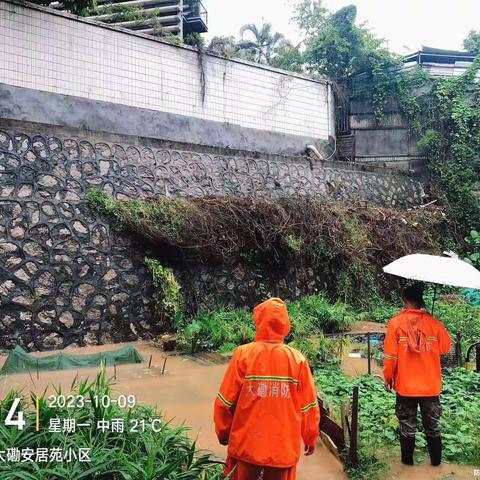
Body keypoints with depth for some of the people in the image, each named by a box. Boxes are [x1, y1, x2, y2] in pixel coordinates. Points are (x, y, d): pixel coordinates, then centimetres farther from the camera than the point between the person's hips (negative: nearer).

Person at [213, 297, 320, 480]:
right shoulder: (297, 359, -8)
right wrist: (311, 437, 14)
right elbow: (308, 405, -2)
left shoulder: (243, 353, -11)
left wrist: (223, 432, 10)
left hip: (246, 444, 0)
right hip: (284, 447, 1)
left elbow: (226, 401, -6)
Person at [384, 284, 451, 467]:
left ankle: (407, 459, 22)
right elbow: (446, 348, 5)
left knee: (407, 425, 13)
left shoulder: (396, 322, -11)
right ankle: (436, 460, 27)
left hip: (405, 385, -1)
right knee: (432, 425, 17)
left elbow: (390, 355, -10)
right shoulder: (433, 322, -8)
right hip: (431, 386, 1)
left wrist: (388, 378, 1)